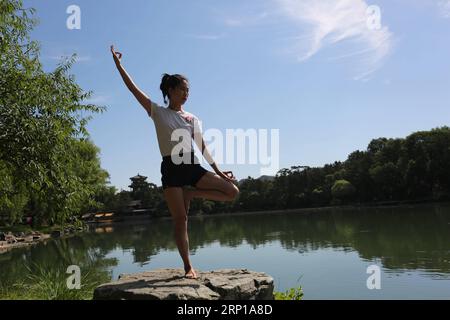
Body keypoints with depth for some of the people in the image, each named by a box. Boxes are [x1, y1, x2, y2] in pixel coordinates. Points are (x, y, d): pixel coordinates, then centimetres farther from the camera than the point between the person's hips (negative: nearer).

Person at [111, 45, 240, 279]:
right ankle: (188, 267, 8)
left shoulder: (192, 118, 14)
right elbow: (133, 88, 1)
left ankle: (191, 194, 4)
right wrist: (118, 63, -1)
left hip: (192, 166, 4)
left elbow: (203, 147, 12)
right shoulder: (158, 112, 5)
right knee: (180, 220, -3)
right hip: (171, 168, -4)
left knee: (232, 191, -10)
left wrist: (218, 171, 5)